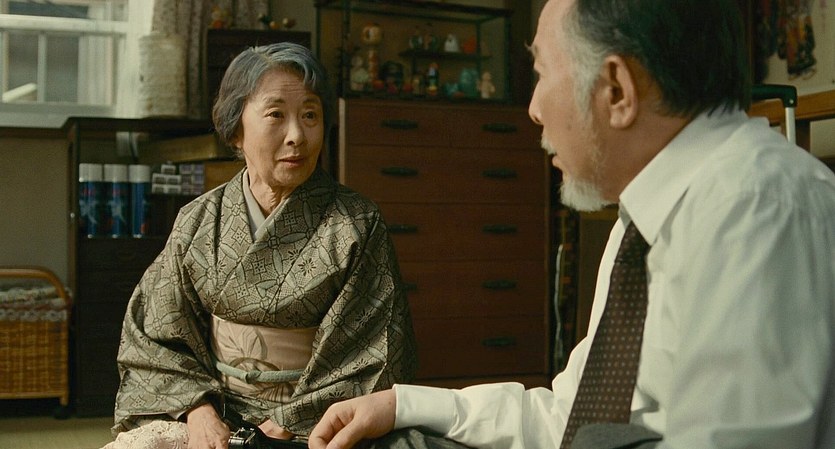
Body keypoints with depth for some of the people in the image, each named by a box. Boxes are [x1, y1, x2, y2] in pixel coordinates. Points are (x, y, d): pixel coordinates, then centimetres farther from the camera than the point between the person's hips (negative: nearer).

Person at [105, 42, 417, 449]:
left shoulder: (357, 227, -6)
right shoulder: (198, 222, 3)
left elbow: (371, 366, -6)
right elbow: (158, 339, 6)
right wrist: (197, 407, -10)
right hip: (215, 414, 4)